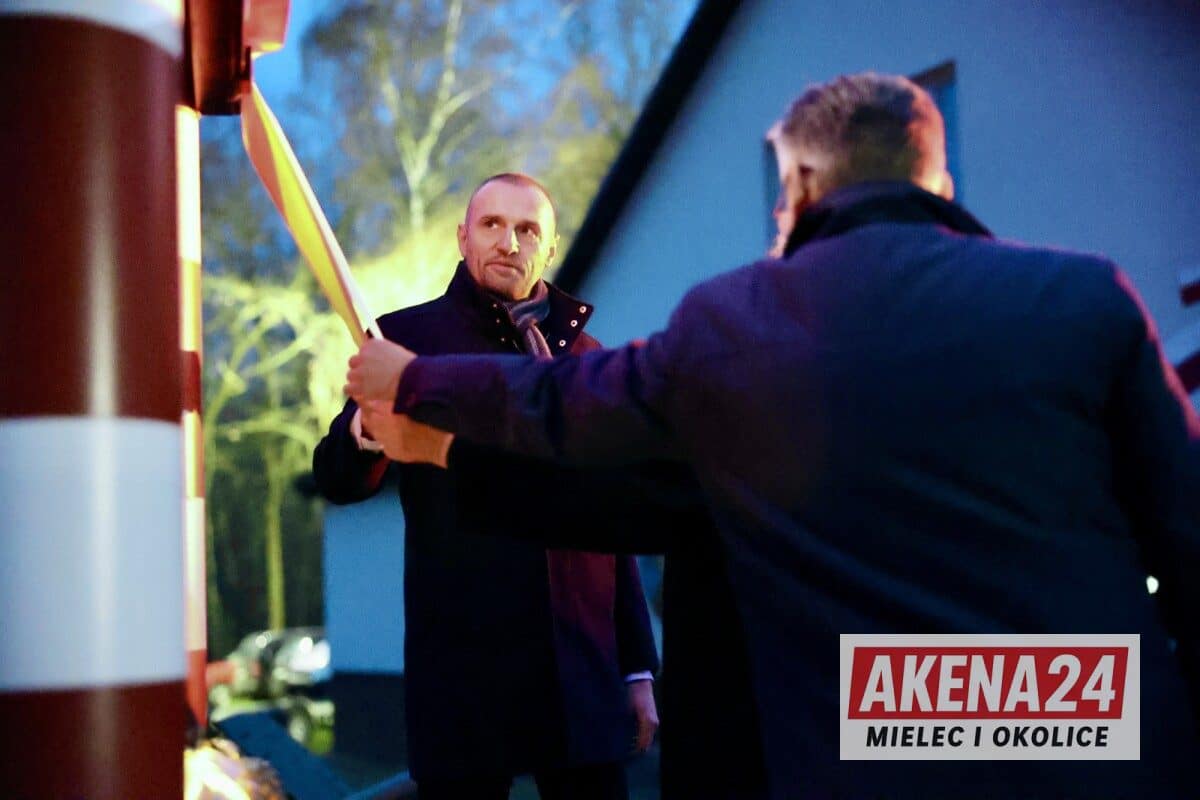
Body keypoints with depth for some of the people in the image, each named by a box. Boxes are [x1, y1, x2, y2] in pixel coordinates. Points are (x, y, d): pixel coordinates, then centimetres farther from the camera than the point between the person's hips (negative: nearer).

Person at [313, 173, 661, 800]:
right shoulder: (409, 338, 3)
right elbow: (339, 482, -6)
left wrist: (637, 668, 10)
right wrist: (363, 434, -29)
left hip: (582, 669, 3)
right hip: (461, 665, -3)